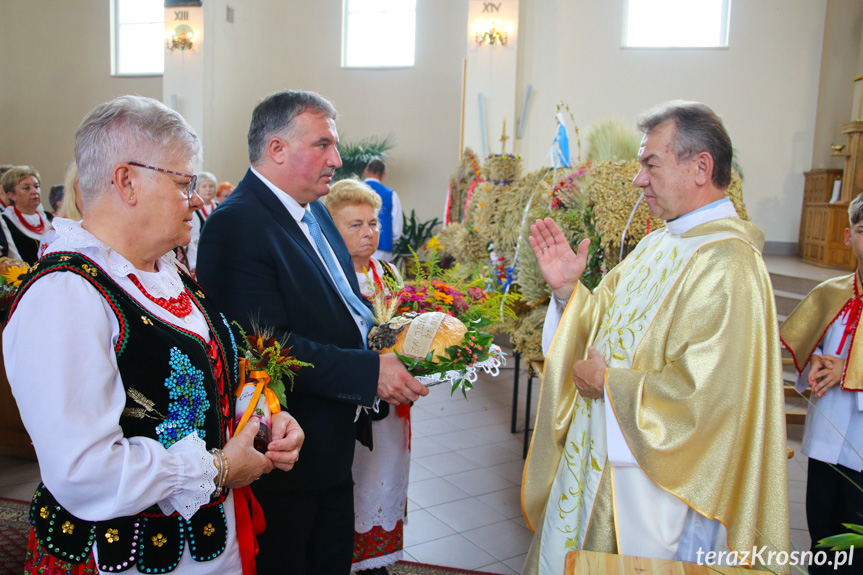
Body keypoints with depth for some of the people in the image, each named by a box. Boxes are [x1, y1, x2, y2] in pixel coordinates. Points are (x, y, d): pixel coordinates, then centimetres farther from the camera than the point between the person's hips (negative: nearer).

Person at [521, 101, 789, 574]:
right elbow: (605, 326, 12)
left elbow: (707, 393, -30)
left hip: (655, 486, -8)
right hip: (601, 456, 9)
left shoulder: (728, 266, -23)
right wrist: (567, 290, -6)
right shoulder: (660, 244, 6)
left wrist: (610, 384, -18)